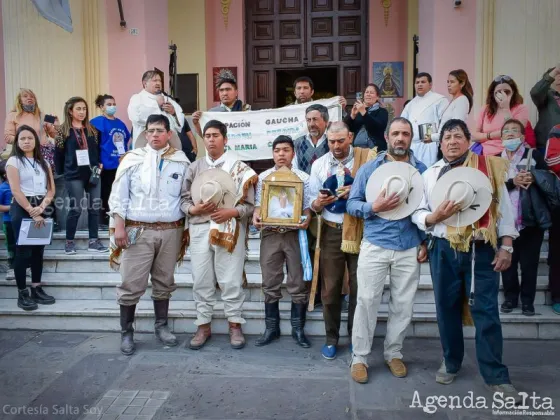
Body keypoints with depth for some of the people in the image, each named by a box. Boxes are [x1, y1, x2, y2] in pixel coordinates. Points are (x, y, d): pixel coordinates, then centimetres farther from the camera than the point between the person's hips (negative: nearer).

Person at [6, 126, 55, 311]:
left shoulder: (43, 162, 14)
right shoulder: (13, 161, -1)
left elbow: (51, 188, 6)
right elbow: (15, 190, -11)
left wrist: (41, 207, -10)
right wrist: (31, 211, -17)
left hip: (40, 209, 5)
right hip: (22, 209, -5)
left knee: (38, 250, 8)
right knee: (23, 251, -3)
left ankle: (37, 289, 16)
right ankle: (22, 293, 4)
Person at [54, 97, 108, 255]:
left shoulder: (91, 129, 12)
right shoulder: (63, 130, 0)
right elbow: (59, 153, 1)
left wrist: (99, 164, 1)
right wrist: (61, 172, -1)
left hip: (92, 173, 4)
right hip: (74, 175, -4)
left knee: (95, 207, 4)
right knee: (75, 209, -1)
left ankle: (94, 241, 12)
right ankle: (69, 241, 14)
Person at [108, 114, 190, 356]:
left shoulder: (181, 161, 6)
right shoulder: (132, 159, 1)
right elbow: (118, 195, 0)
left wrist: (186, 228, 5)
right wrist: (119, 226, -8)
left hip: (171, 230, 2)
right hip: (138, 231, -2)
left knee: (164, 282, 13)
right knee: (131, 284, 0)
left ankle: (161, 326, 26)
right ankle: (126, 332, 13)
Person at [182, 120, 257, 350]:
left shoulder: (239, 167, 1)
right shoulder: (194, 167, 11)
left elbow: (249, 204, -1)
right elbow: (184, 199, 9)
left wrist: (230, 212, -17)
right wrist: (194, 209, -11)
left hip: (229, 229, -3)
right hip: (200, 229, 3)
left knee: (231, 280, 2)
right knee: (201, 280, 7)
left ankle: (235, 325, 16)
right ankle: (203, 326, 20)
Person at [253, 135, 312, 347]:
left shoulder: (303, 178, 4)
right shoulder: (263, 177, 8)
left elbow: (307, 206, 2)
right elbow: (258, 204, 7)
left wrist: (307, 220, -19)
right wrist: (256, 217, -14)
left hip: (294, 234, -1)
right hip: (270, 234, 2)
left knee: (298, 283, 5)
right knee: (270, 284, 8)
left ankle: (298, 328, 18)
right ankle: (271, 328, 21)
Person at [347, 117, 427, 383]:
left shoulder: (422, 170, 7)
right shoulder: (369, 168, 3)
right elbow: (352, 204, 1)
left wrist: (426, 243, 4)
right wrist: (373, 207, -18)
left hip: (410, 248, 2)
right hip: (375, 246, -2)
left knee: (403, 305, 9)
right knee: (367, 301, 0)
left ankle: (393, 353, 26)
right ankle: (360, 357, 12)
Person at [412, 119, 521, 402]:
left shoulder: (489, 166, 5)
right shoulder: (429, 174, 9)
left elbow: (504, 208, 4)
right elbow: (417, 214, 8)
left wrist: (505, 247, -2)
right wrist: (436, 216, -13)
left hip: (482, 249, -2)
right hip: (444, 251, 2)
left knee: (486, 311, -1)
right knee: (447, 308, 11)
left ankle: (496, 376, 10)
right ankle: (451, 362, 29)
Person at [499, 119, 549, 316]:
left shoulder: (534, 154, 5)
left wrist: (534, 178, -16)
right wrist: (512, 182, -17)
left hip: (531, 219, -1)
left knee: (529, 263, 5)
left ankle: (527, 300, 18)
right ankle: (510, 297, 22)